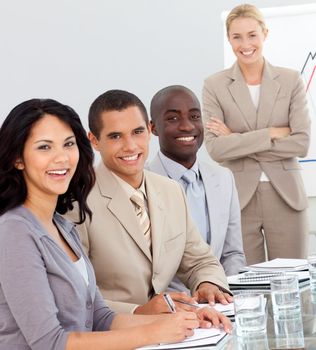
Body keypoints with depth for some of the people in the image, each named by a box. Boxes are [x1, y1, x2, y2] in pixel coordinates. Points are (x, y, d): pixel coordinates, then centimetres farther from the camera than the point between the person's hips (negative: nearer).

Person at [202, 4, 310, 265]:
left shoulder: (291, 80, 3)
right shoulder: (215, 85, 2)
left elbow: (302, 143, -6)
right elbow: (215, 148, -8)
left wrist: (238, 141, -9)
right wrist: (271, 134, -12)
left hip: (285, 197, 1)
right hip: (238, 198, -1)